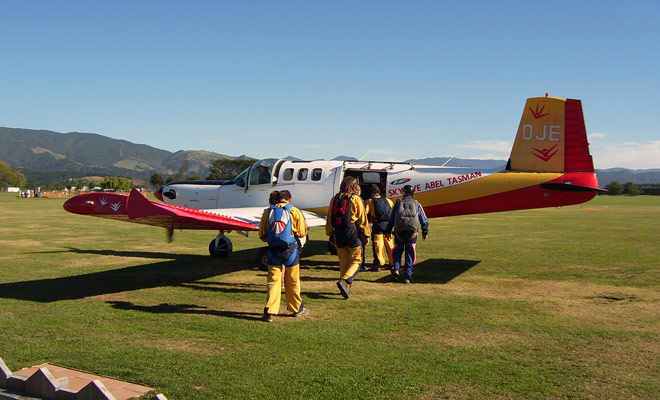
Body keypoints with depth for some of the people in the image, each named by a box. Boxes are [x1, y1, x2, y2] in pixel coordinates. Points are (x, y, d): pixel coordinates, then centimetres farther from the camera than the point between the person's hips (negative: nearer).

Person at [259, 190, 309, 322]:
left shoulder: (268, 212, 3)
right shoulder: (294, 211, -4)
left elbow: (262, 235, 7)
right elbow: (302, 232, 1)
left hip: (273, 250, 2)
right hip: (290, 250, -1)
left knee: (273, 280, 4)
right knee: (293, 281, 11)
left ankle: (269, 312, -5)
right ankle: (297, 309, 26)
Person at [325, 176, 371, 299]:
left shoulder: (335, 199, 8)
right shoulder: (356, 199, -6)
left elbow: (329, 218, 12)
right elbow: (362, 218, -5)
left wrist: (330, 233, 21)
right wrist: (366, 234, 4)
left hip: (339, 233, 5)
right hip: (353, 233, -5)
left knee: (343, 261, 14)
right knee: (356, 260, 3)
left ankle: (345, 287, 17)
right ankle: (344, 280, -18)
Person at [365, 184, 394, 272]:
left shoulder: (370, 201, -2)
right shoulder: (387, 200, 12)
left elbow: (365, 213, -11)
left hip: (378, 225, -4)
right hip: (388, 224, 4)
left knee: (377, 245, 0)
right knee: (390, 245, 13)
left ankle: (378, 264, -1)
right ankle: (393, 263, 20)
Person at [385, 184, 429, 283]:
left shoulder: (398, 203, 6)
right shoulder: (417, 204, 7)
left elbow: (391, 218, 6)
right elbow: (424, 220, 11)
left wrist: (388, 231, 13)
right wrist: (425, 232, 21)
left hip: (399, 232, 0)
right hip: (412, 233, 0)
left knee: (397, 252, 16)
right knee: (410, 255, 7)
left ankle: (396, 269, -5)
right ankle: (408, 277, 5)